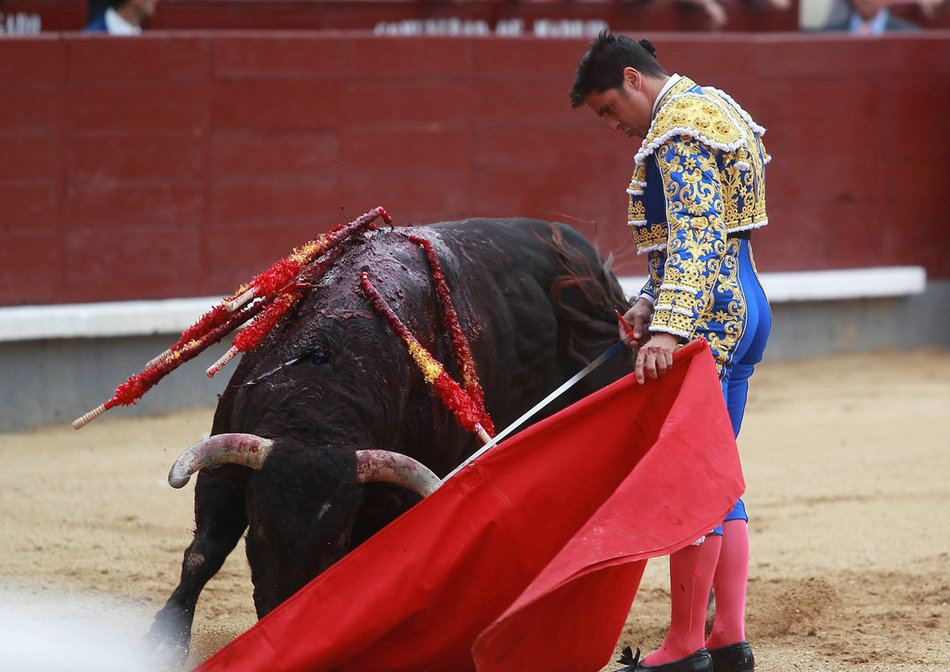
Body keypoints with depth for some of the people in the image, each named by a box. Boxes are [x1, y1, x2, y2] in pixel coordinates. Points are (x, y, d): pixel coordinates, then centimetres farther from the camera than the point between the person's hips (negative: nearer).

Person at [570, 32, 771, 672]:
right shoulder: (711, 109, 19)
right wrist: (650, 302, 13)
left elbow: (694, 237, -25)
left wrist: (668, 328, -32)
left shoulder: (680, 127, -14)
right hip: (742, 308, 11)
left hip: (706, 321, -11)